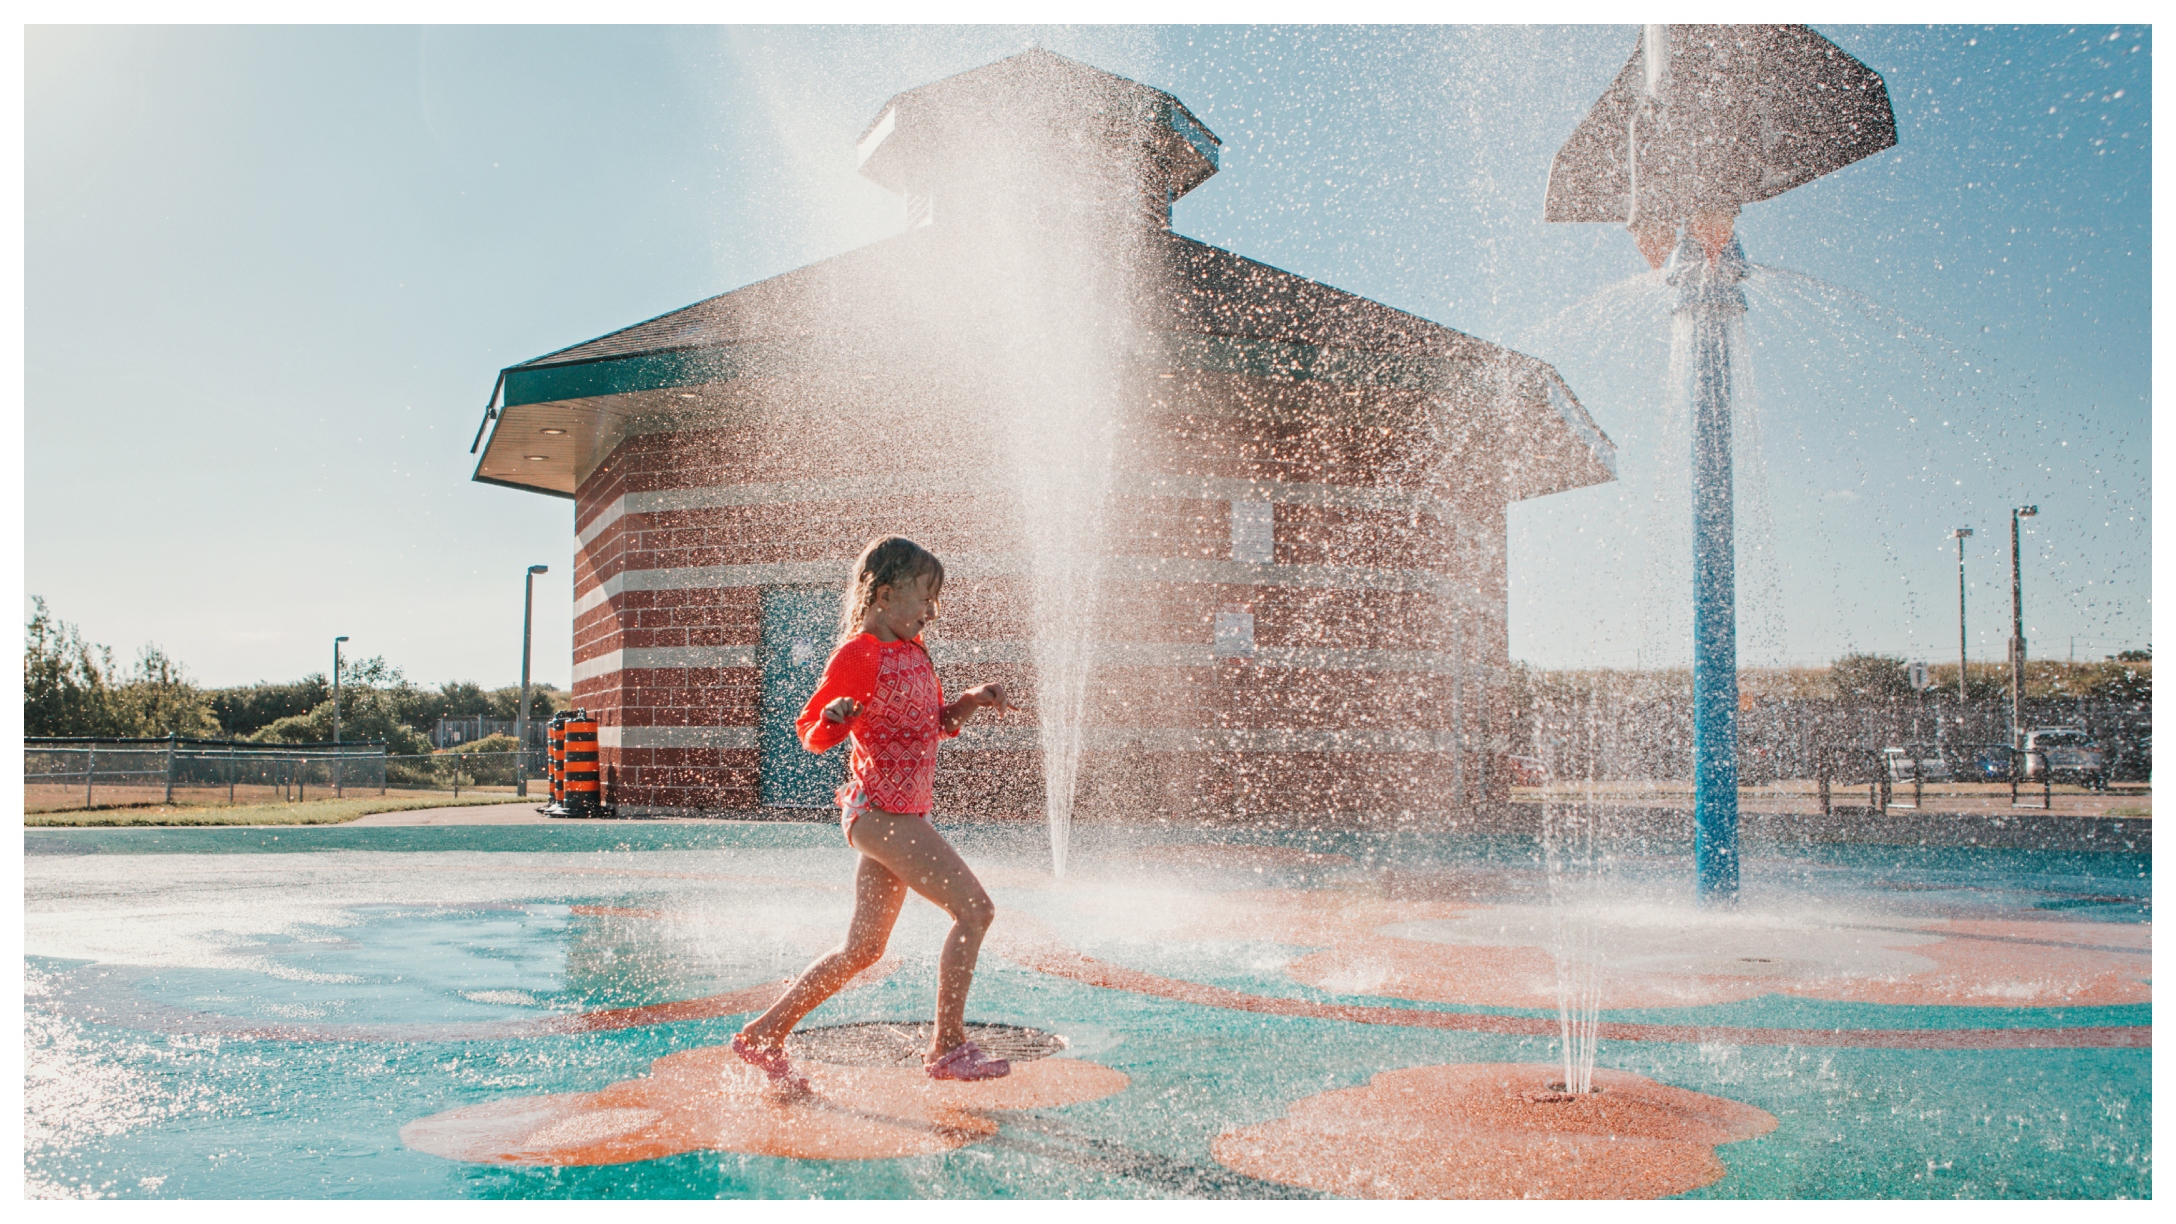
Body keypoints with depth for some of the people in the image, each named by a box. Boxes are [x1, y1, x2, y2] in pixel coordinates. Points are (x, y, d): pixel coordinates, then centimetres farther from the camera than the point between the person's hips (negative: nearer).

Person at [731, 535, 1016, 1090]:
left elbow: (940, 723, 24)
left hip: (900, 814, 9)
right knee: (974, 908, -13)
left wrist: (974, 699, 6)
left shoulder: (913, 651, 15)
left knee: (863, 949, 12)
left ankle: (763, 1034, 20)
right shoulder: (858, 654, -11)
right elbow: (811, 733, -9)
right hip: (880, 808, -9)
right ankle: (948, 1046, -6)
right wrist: (836, 716, -30)